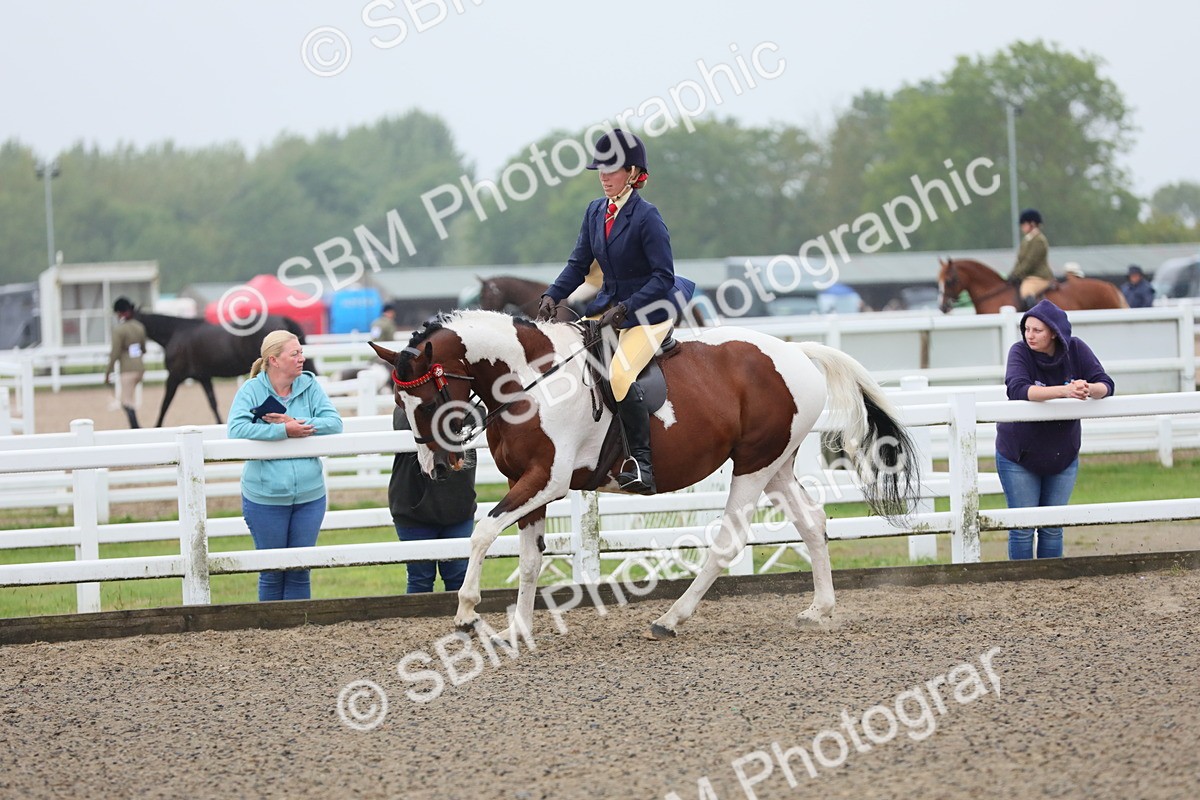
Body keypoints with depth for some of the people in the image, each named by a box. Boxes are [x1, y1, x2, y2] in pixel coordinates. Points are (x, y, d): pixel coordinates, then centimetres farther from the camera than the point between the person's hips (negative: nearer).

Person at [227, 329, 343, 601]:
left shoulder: (310, 386, 1)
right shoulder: (251, 390, -8)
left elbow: (334, 423, -8)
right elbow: (236, 429, -22)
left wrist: (297, 424, -22)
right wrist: (284, 431, -26)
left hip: (309, 496, 3)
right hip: (265, 499, -3)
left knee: (300, 572, 9)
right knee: (271, 573, 7)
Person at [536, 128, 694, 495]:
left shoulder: (646, 216, -17)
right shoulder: (595, 211, 4)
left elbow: (664, 277, -19)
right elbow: (579, 264, 8)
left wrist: (625, 309, -26)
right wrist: (552, 296, -9)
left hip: (649, 312, -8)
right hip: (609, 306, 8)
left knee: (620, 374, -27)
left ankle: (641, 464, -22)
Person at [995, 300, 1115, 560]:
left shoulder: (1076, 350, -8)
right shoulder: (1020, 352, -16)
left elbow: (1106, 385, -13)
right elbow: (1018, 389, -33)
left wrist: (1088, 390, -39)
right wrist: (1065, 390, -46)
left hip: (1063, 456, 2)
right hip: (1019, 455, -2)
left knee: (1053, 528, 9)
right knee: (1022, 528, -1)